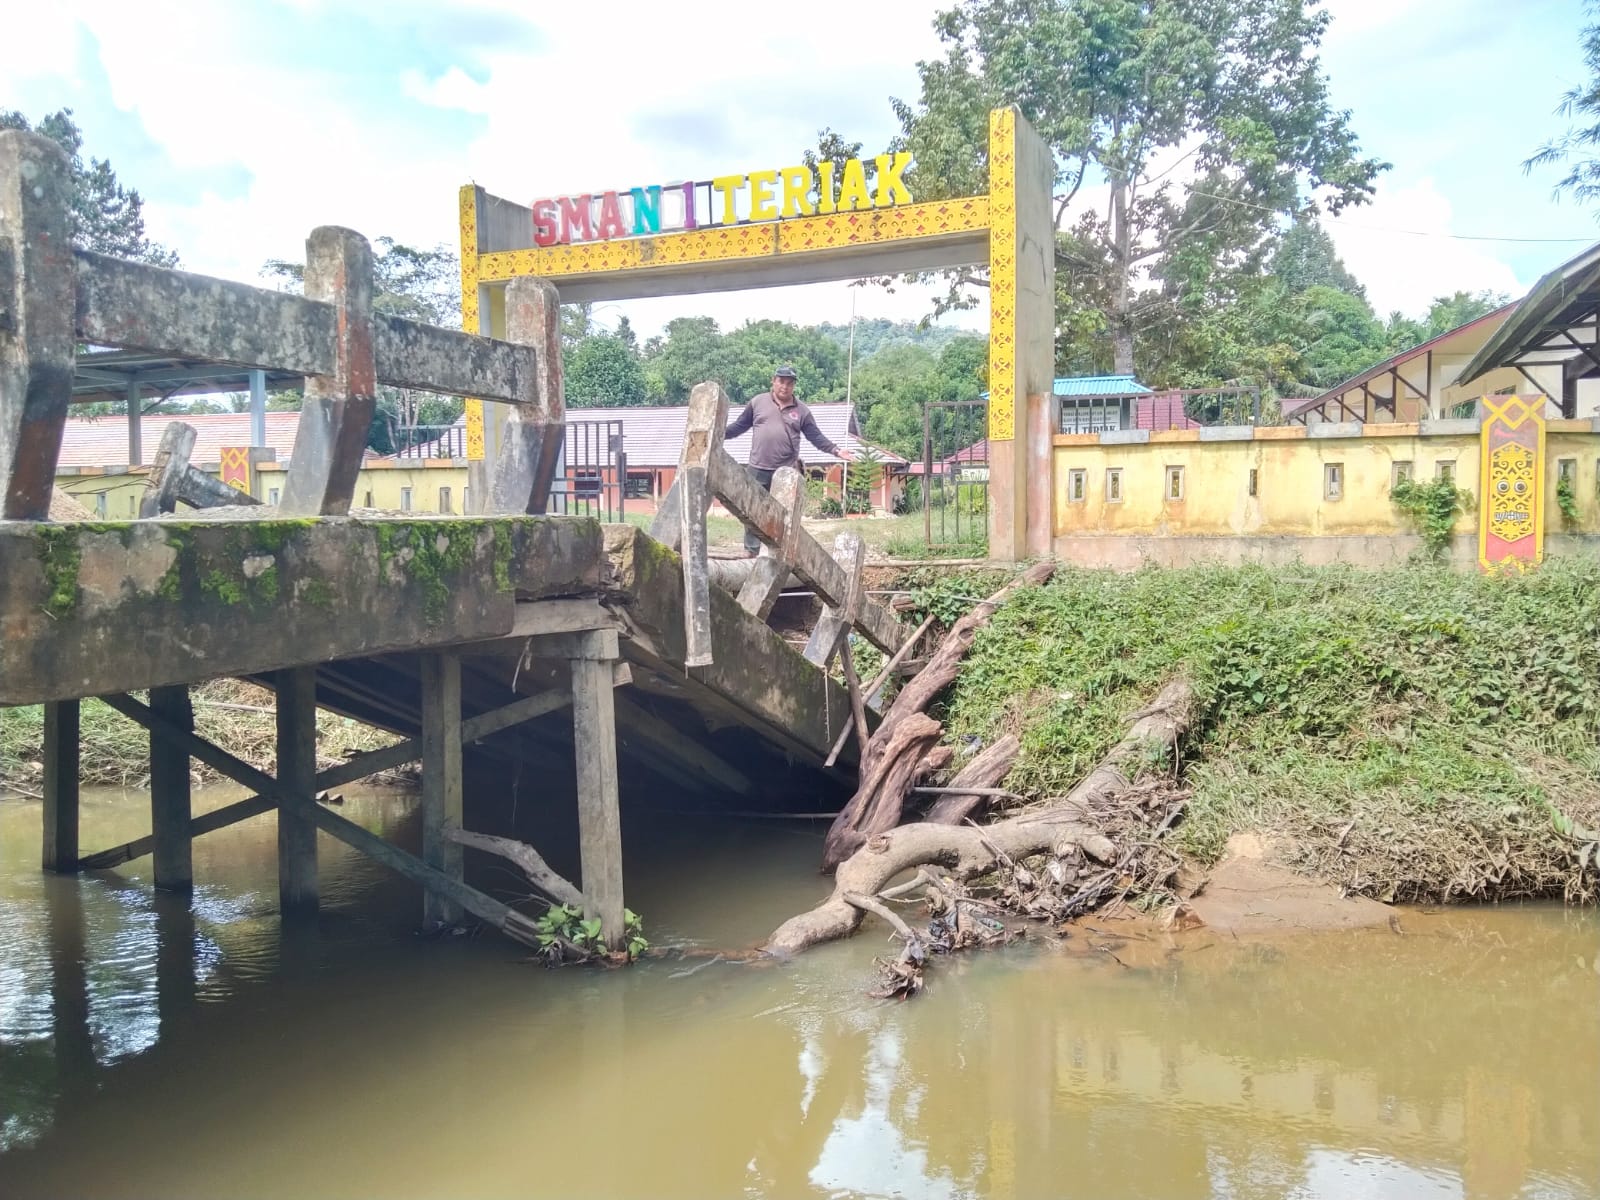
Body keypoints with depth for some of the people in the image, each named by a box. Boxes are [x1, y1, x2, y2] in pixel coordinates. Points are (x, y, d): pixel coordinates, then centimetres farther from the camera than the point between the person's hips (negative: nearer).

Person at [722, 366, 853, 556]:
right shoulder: (758, 402, 5)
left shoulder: (801, 411, 6)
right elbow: (740, 425, 10)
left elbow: (816, 437, 5)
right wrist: (720, 434, 0)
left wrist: (836, 451, -6)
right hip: (758, 469, 0)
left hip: (787, 472, 0)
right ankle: (750, 551, 9)